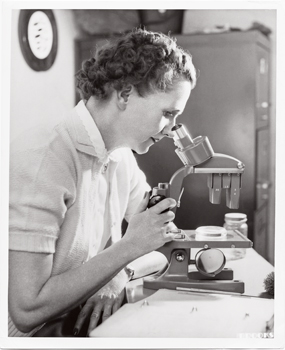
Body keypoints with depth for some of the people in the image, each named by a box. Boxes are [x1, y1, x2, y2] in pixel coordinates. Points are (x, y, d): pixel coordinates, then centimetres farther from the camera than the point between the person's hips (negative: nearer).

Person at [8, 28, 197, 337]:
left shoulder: (123, 160, 3)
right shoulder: (43, 159, -22)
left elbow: (162, 248, 8)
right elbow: (28, 310, -25)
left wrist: (118, 277, -12)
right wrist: (130, 246, -22)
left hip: (78, 328, 7)